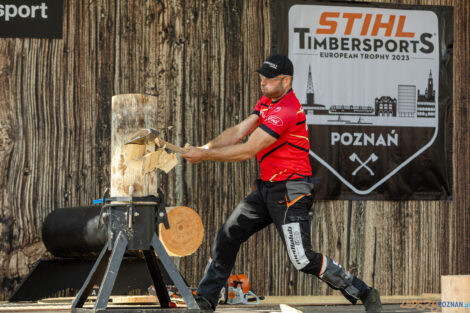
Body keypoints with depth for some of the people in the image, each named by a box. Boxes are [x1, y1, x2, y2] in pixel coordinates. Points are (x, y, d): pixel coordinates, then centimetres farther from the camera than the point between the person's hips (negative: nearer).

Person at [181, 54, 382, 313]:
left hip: (290, 191, -10)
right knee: (228, 236, 9)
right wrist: (205, 148, -10)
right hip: (267, 188, 10)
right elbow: (238, 132, 5)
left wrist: (205, 155, -19)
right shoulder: (267, 102, 10)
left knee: (303, 260, -15)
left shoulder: (286, 112, -22)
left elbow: (248, 150, -24)